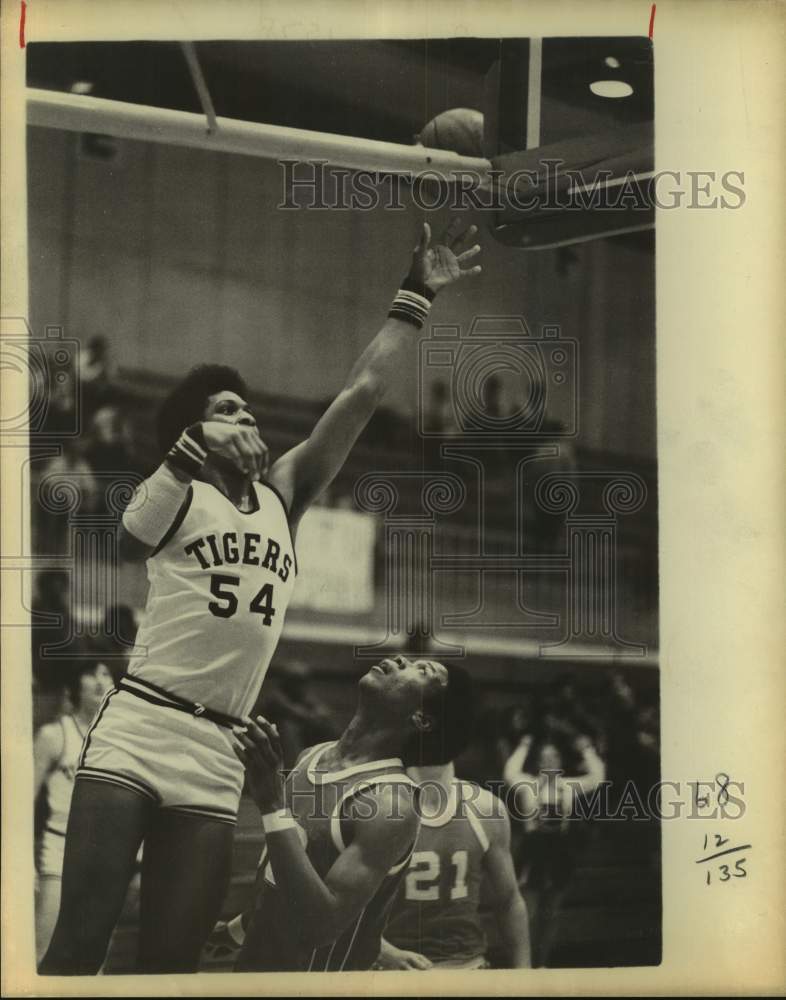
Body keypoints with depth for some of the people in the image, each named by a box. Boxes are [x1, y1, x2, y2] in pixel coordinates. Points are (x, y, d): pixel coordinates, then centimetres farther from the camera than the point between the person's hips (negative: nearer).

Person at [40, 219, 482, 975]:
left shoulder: (283, 496, 17)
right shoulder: (176, 491, 3)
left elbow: (364, 391, 15)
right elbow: (131, 538, -21)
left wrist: (416, 296, 14)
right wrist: (187, 455, -36)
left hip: (216, 757, 5)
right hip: (136, 734, -5)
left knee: (171, 959, 5)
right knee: (79, 945, -11)